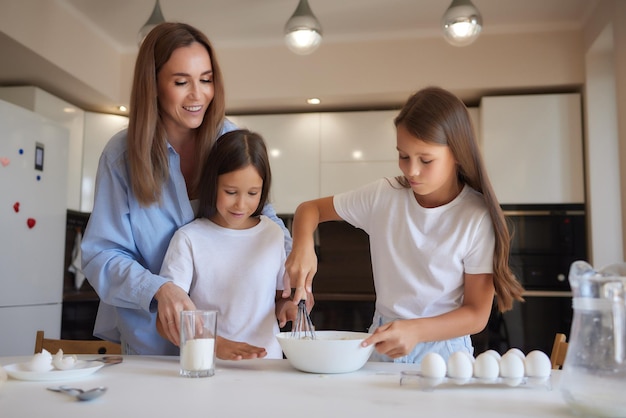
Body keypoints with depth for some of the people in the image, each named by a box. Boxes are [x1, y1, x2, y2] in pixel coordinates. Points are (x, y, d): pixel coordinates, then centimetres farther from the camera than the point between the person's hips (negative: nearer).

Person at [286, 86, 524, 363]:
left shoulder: (477, 217, -14)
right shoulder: (383, 197, -5)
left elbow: (477, 314, -11)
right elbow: (310, 209, 7)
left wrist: (415, 330, -25)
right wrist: (303, 246, -14)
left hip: (443, 347, -2)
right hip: (383, 342, 2)